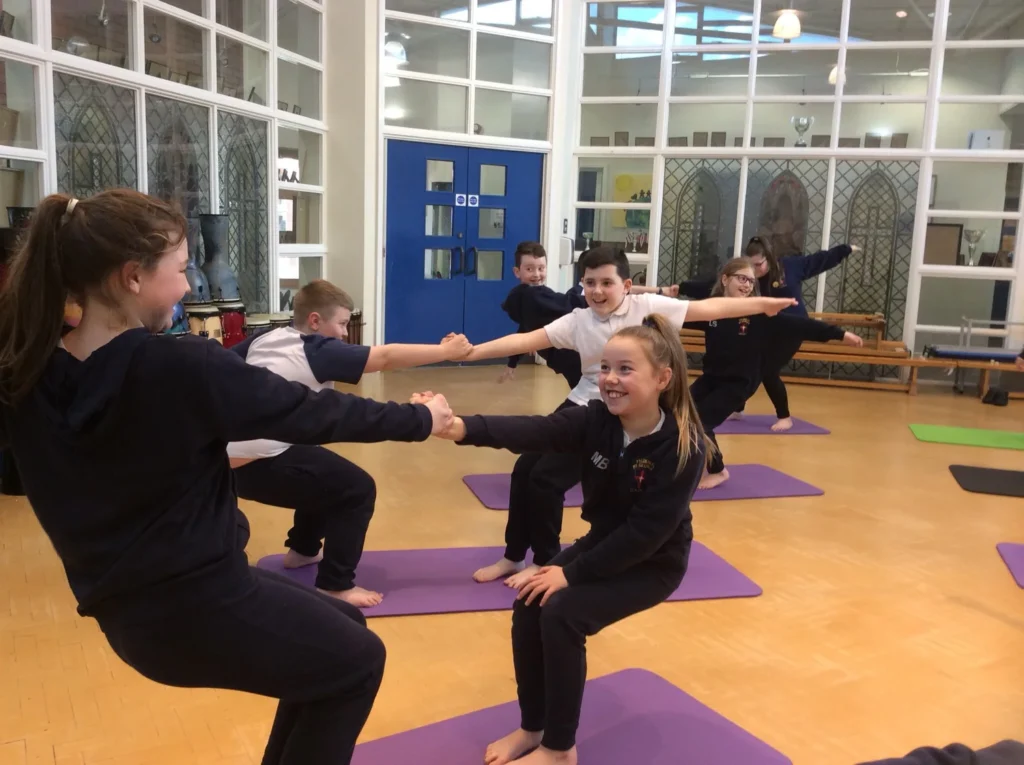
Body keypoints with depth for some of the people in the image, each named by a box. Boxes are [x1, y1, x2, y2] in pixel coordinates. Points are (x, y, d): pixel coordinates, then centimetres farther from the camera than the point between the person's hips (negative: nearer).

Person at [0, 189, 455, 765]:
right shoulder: (182, 367, -22)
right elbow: (312, 413, -12)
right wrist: (421, 420, 0)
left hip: (128, 608, 8)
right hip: (194, 605, -7)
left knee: (338, 630, 24)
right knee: (358, 661, 18)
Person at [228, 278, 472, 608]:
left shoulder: (263, 339, 12)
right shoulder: (319, 351, -9)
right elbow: (387, 356, -12)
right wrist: (447, 351, -8)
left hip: (228, 458, 9)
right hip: (261, 464, -9)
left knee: (324, 470, 28)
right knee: (357, 488, -2)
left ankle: (302, 550, 43)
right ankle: (335, 586, 0)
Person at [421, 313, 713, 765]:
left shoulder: (683, 448, -26)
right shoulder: (596, 421, -13)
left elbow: (646, 532, -27)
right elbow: (532, 433, -30)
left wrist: (572, 573, -25)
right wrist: (458, 427, -47)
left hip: (653, 563, -6)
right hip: (602, 545, 6)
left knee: (561, 613, -21)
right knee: (529, 605, -11)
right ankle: (532, 727, 11)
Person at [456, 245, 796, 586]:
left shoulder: (647, 307, -9)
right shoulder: (577, 321, 0)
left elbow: (708, 308, -7)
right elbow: (527, 340, -6)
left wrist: (763, 303, -7)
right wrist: (474, 351, -15)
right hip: (580, 406, 5)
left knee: (545, 479, -8)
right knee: (525, 469, 3)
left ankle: (545, 561, 15)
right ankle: (513, 556, 22)